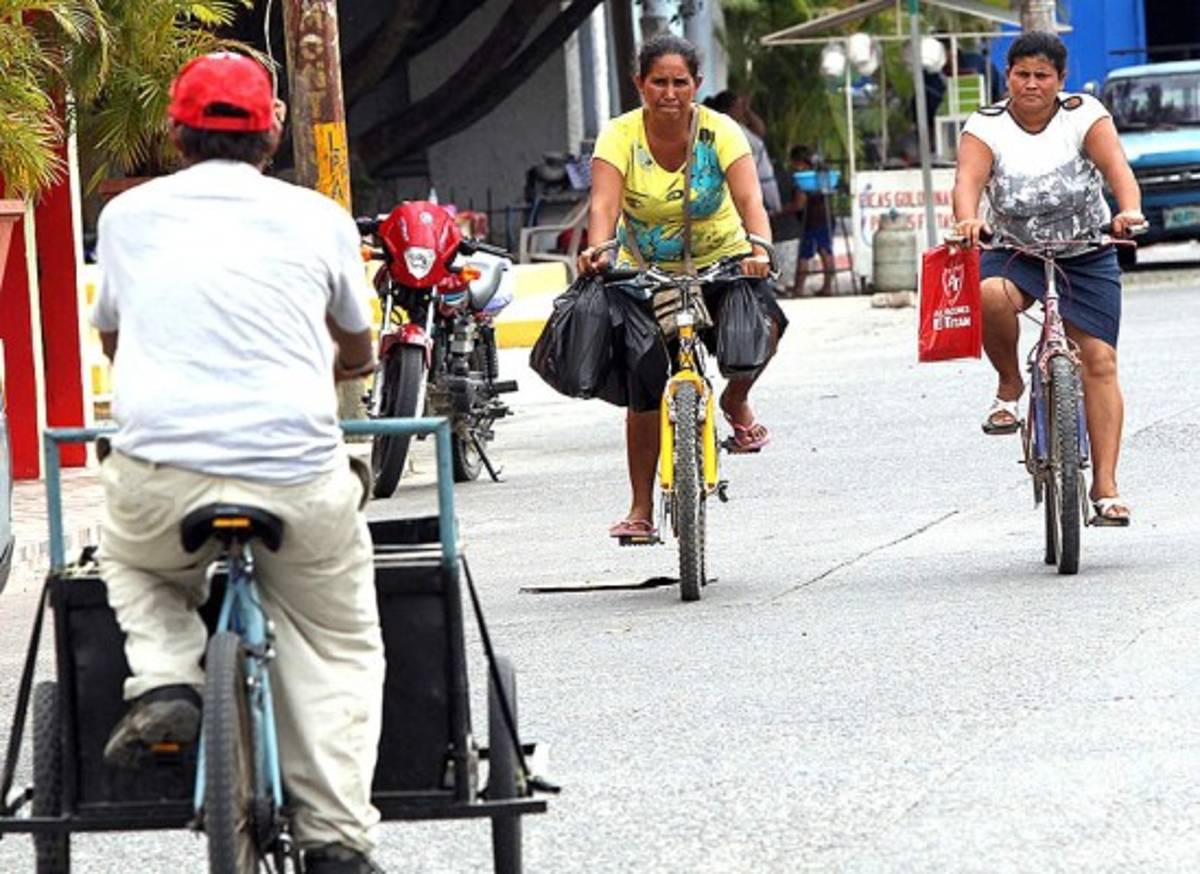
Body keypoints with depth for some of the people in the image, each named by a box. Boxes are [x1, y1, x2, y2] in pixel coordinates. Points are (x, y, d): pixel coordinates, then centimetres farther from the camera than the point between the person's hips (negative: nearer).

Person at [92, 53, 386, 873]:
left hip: (159, 476, 1)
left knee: (132, 561, 33)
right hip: (299, 476, 0)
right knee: (340, 649, 18)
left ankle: (164, 678, 6)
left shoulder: (129, 214, 12)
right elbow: (359, 353, 28)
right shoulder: (320, 219, 10)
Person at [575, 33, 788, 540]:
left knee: (763, 323, -30)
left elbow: (749, 199, -29)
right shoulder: (620, 136, -16)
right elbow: (604, 203, -30)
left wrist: (759, 249, -49)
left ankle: (736, 402, 2)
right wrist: (598, 250, -51)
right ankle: (641, 509, 4)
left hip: (719, 263, 0)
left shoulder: (719, 132, -16)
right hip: (646, 271, 0)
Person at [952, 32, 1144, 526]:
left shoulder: (1084, 114, -5)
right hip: (1017, 253, 0)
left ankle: (1105, 486, -8)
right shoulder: (987, 126, -5)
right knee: (991, 294, -35)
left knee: (1099, 361, -9)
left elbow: (1116, 165, -20)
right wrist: (968, 220, -44)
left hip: (1086, 256, 0)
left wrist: (1129, 210, -42)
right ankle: (1009, 387, -8)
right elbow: (969, 179, -21)